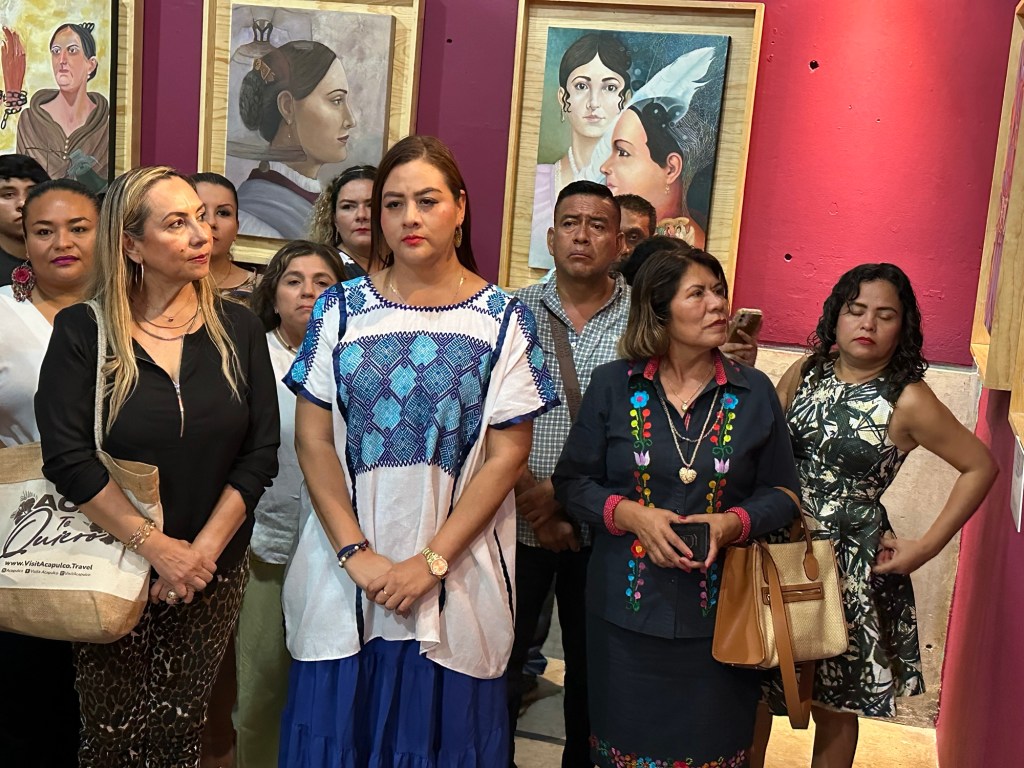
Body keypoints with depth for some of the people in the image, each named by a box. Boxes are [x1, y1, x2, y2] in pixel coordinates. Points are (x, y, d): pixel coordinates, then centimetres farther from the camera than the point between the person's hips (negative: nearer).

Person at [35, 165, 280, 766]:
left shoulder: (239, 329, -1)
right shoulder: (82, 332, -7)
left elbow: (260, 456, -3)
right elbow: (68, 458, -14)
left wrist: (203, 552, -10)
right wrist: (157, 547, -16)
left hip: (213, 569, 2)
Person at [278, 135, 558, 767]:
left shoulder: (503, 319, -2)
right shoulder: (341, 308, 2)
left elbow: (507, 455, -6)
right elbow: (313, 439, -1)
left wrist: (431, 561, -12)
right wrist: (356, 552, -10)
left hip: (456, 573, -1)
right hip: (345, 572, 1)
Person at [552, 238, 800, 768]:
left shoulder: (754, 392, 0)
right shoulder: (613, 385, -1)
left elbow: (781, 493, 5)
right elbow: (572, 481, 1)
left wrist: (734, 523, -14)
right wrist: (629, 514, -16)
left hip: (718, 613, 1)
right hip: (627, 608, 0)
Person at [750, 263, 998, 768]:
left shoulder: (907, 400, -9)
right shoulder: (805, 373, 2)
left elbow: (981, 466, -3)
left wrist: (925, 547, -5)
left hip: (849, 563, -3)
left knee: (834, 706, 12)